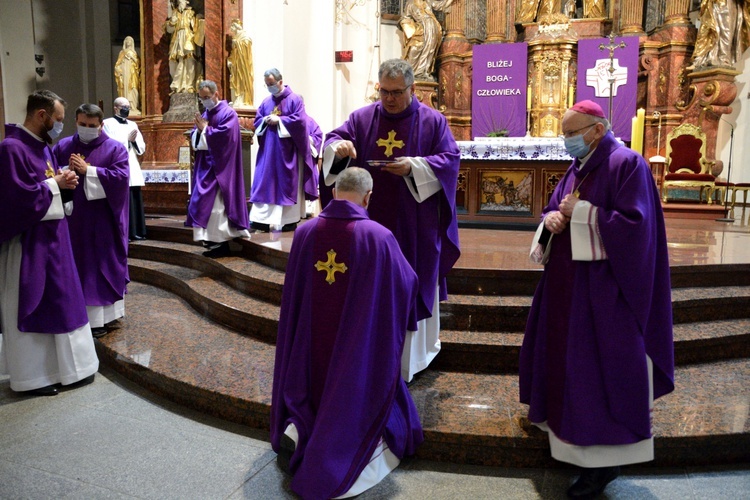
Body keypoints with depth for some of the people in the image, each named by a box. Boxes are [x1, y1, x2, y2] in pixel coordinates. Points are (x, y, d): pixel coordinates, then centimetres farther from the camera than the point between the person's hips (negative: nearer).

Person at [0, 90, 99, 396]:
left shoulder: (43, 146, 12)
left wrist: (64, 183, -1)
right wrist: (54, 184, -13)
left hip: (51, 236, 10)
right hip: (27, 241, -10)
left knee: (58, 300, 15)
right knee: (29, 306, 1)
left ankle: (56, 365, 28)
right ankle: (30, 376, 14)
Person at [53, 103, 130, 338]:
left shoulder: (115, 148, -1)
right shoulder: (63, 146, 9)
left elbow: (121, 176, -14)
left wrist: (88, 171, -15)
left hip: (103, 220, -3)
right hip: (73, 218, 3)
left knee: (104, 264, 4)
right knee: (76, 265, 7)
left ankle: (101, 317, 13)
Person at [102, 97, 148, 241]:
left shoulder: (133, 125, 18)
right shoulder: (108, 123, 1)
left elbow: (142, 148, 13)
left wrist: (134, 141, -6)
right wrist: (128, 140, -12)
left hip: (133, 170, 6)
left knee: (135, 201, 5)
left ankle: (136, 232, 12)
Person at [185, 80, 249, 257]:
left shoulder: (228, 113, -8)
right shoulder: (204, 114, 17)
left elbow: (224, 135, -21)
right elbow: (194, 138, 15)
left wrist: (205, 130, -9)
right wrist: (200, 130, -7)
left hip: (219, 167, -8)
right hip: (205, 166, 8)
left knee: (216, 202, -9)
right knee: (205, 202, 7)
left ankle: (221, 242, -3)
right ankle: (212, 239, 13)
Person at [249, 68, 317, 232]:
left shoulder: (294, 99, -4)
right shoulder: (266, 102, 13)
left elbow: (300, 120, -15)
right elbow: (257, 121, 13)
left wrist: (279, 120, -15)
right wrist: (266, 120, -8)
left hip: (288, 151, -5)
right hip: (268, 150, 5)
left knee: (288, 184, 0)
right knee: (265, 183, 0)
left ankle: (290, 219, 9)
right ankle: (263, 218, 2)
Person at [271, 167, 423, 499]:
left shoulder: (305, 232, -6)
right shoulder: (378, 237, -17)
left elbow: (293, 296, 6)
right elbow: (407, 286, -2)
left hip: (310, 353, 4)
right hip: (360, 356, -4)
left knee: (316, 400, 30)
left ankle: (297, 428, 1)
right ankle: (347, 447, -8)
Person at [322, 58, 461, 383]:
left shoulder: (433, 121, 0)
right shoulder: (361, 118, 6)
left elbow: (450, 160, -5)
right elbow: (334, 140, -1)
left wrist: (413, 167, -20)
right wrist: (338, 147, -25)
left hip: (415, 225, -2)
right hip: (372, 221, 2)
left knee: (414, 283, 7)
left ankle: (413, 354, 24)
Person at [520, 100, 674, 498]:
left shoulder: (627, 164, -13)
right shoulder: (576, 168, 13)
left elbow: (634, 224, -22)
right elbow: (553, 212, 16)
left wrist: (581, 212, -17)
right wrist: (551, 219, -7)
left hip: (602, 286, -9)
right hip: (567, 281, 9)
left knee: (599, 370, -2)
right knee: (562, 359, 15)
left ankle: (605, 458, 11)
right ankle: (568, 432, 33)